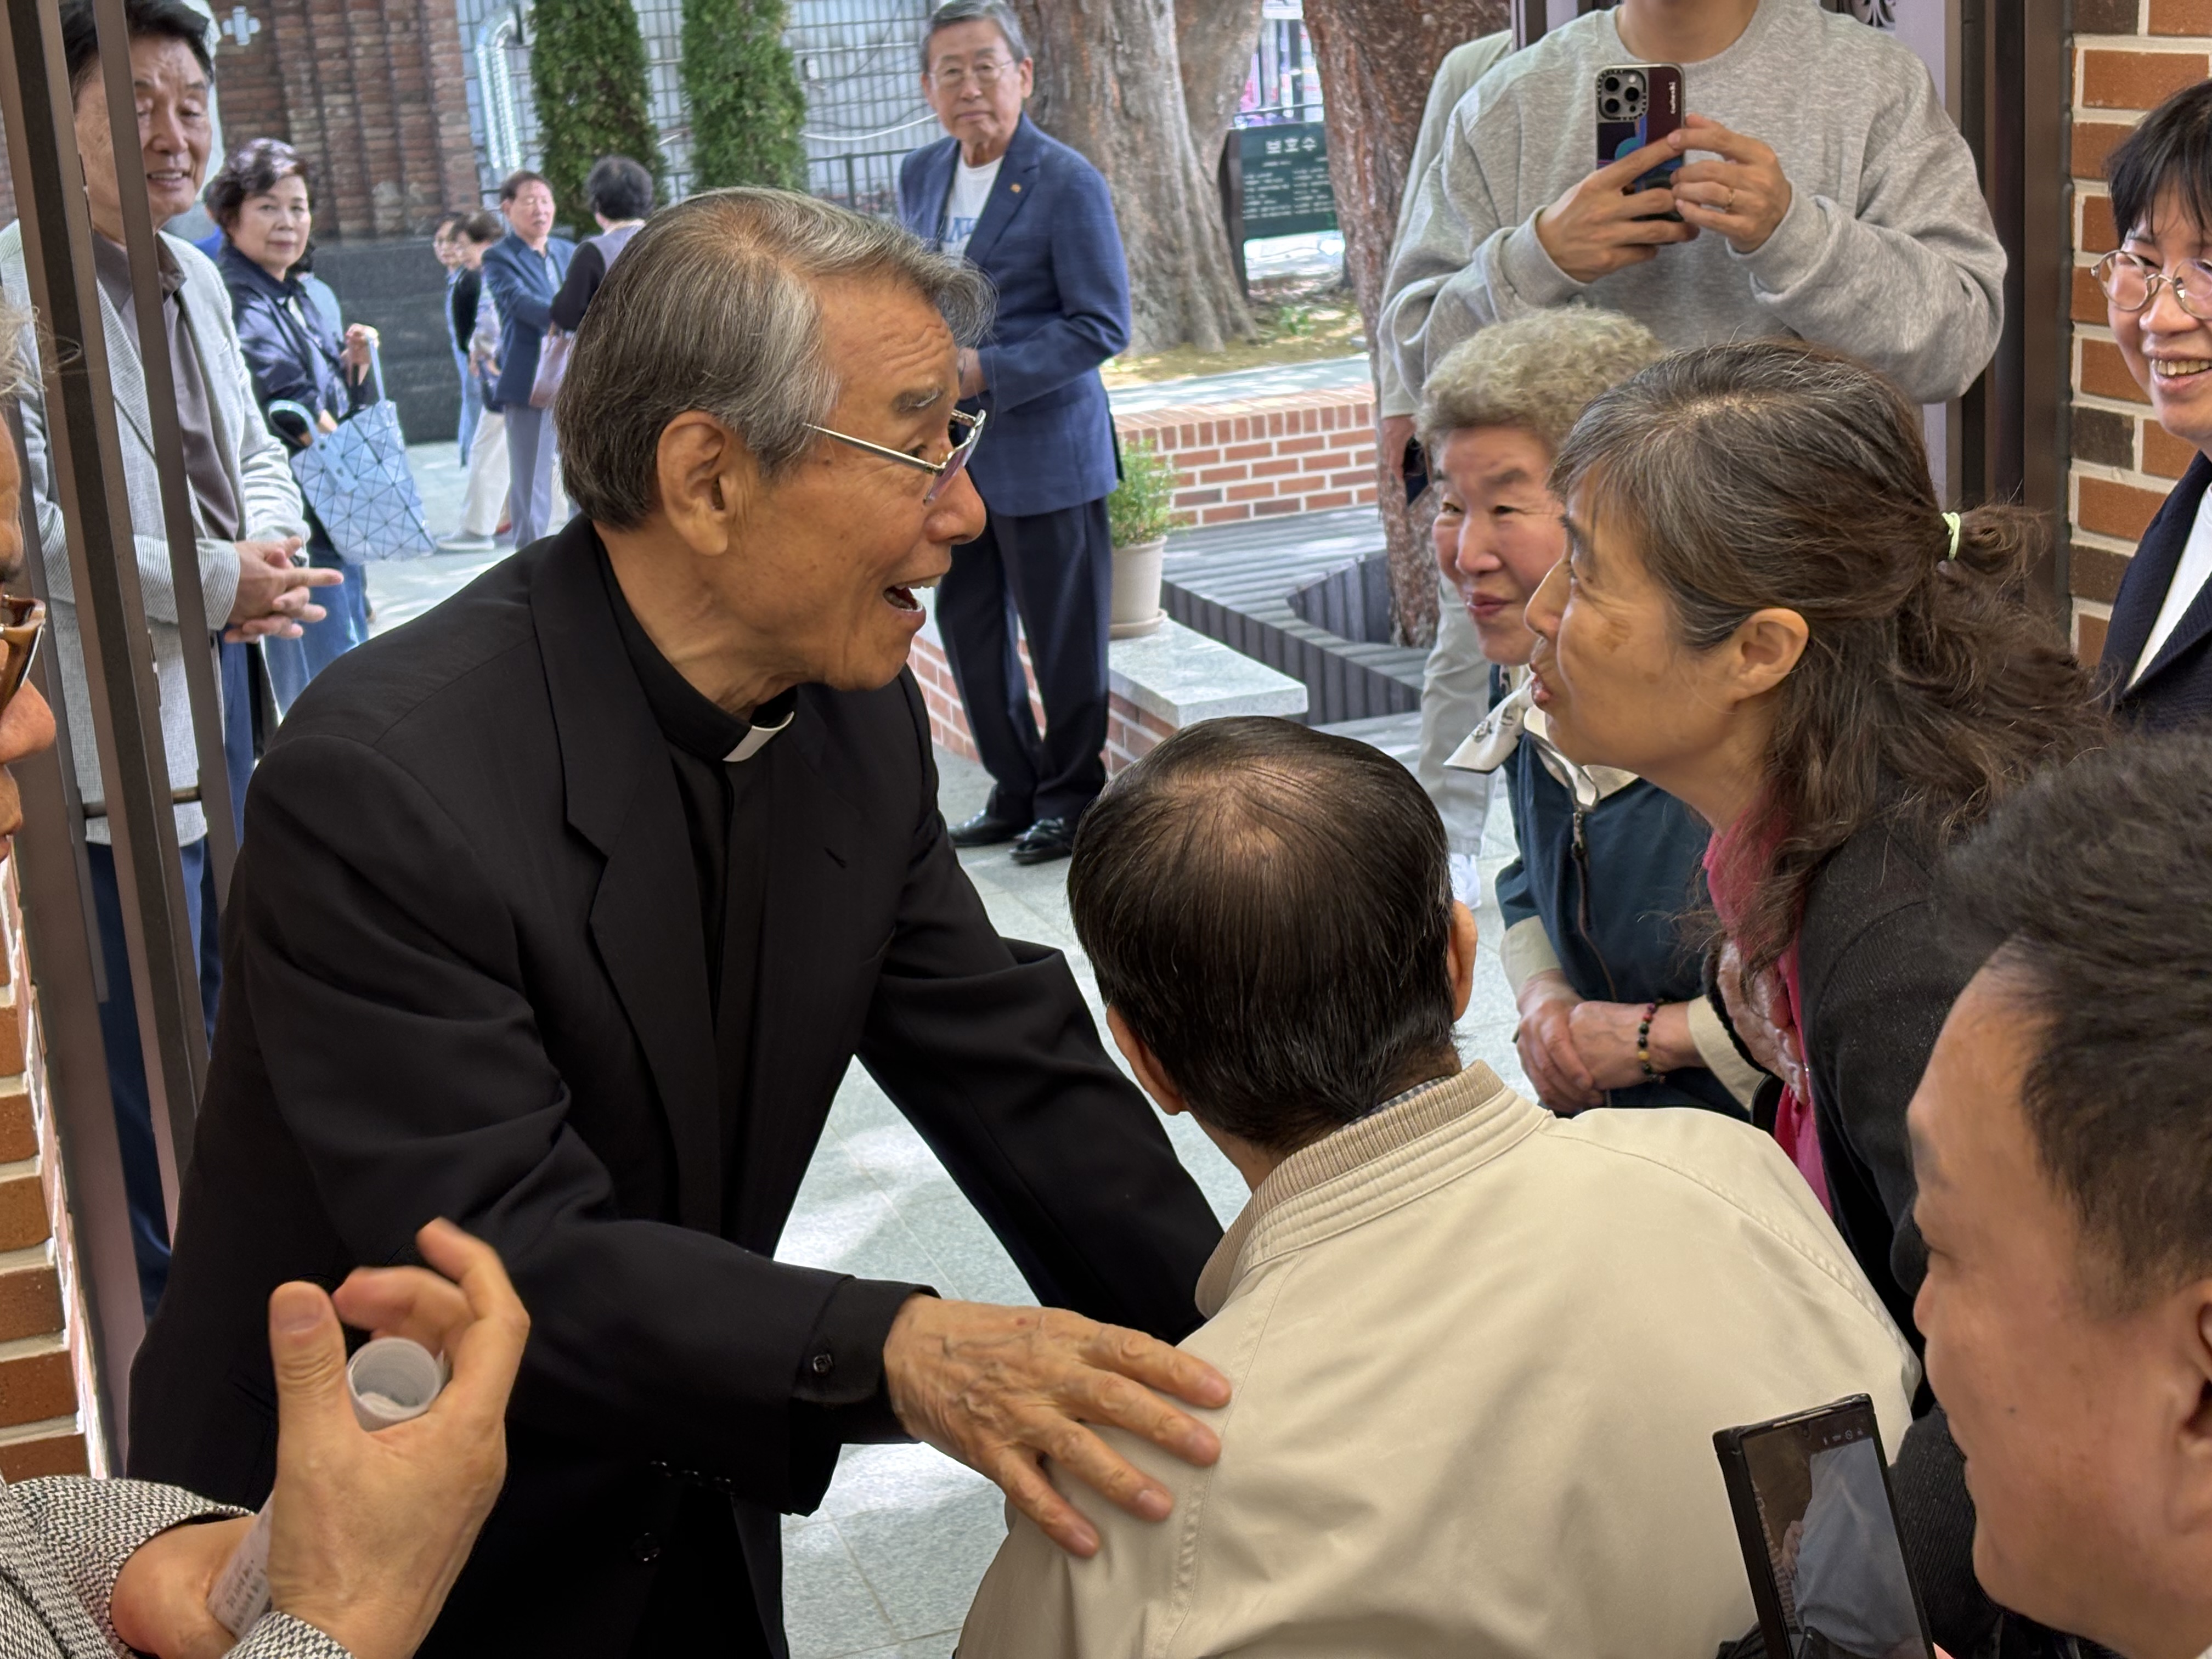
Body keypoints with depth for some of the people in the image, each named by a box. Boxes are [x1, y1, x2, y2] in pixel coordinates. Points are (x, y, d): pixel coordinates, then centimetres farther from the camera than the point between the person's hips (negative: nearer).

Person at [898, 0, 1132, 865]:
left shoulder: (1067, 182, -12)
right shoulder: (920, 175, 9)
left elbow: (1102, 325, -14)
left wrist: (989, 370, -19)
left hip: (1044, 447, -7)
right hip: (951, 448, 7)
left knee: (1062, 637, 3)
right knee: (968, 626, 13)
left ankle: (1073, 800, 19)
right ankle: (1015, 792, 27)